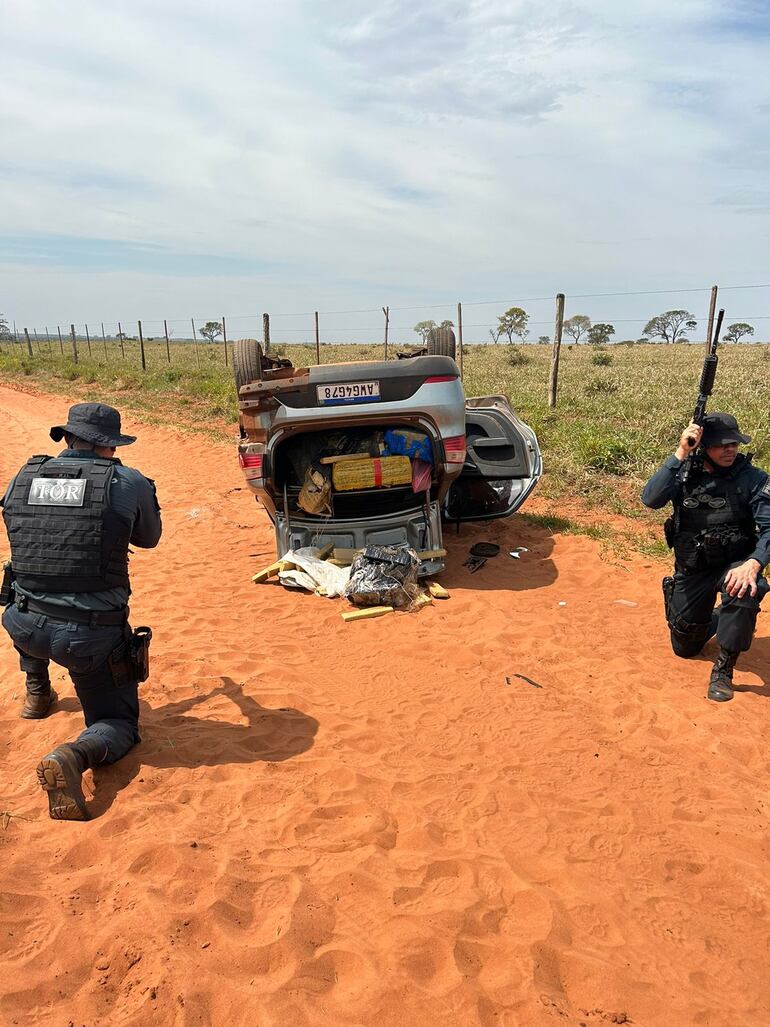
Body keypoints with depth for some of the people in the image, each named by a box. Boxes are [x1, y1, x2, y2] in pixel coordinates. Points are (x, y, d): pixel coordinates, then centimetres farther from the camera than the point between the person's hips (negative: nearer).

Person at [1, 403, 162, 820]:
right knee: (118, 724, 14)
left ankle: (37, 693, 45)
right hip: (93, 637, -4)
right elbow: (149, 539, 10)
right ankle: (74, 756, -18)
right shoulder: (130, 483, -10)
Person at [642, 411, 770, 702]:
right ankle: (717, 619, 47)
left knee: (744, 590, -39)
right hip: (691, 569, 2)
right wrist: (680, 454, -31)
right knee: (685, 648, 12)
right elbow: (650, 499, -25)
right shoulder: (684, 473, -9)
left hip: (733, 564, -2)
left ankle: (723, 669, -18)